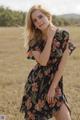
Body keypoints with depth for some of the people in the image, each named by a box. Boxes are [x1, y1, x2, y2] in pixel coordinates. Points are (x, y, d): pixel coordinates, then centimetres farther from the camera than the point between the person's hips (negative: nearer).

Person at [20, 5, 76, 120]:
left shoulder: (63, 35, -7)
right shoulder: (34, 39, -4)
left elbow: (62, 64, -8)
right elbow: (42, 62, -19)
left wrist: (53, 87, -9)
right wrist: (50, 39, -18)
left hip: (55, 81, 0)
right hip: (36, 82, 0)